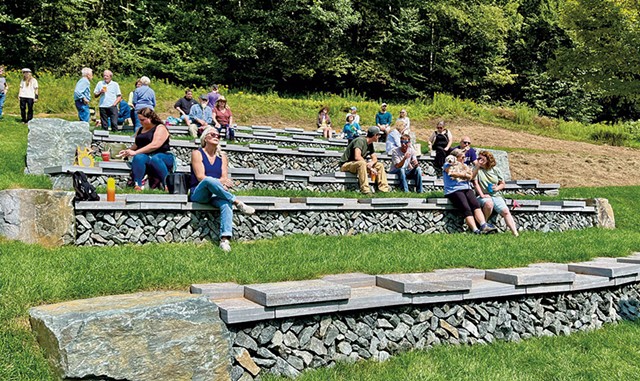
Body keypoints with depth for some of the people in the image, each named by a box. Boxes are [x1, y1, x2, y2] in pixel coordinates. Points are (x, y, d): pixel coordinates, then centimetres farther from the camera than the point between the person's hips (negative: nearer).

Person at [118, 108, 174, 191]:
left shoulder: (160, 128, 1)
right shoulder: (140, 130, 24)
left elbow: (155, 145, -15)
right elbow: (136, 145, 23)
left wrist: (135, 152, -18)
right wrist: (128, 151, 0)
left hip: (163, 157, -4)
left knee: (155, 159, -40)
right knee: (138, 158, -32)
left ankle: (167, 186, -41)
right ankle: (137, 186, -48)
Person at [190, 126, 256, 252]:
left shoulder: (222, 157, 17)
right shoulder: (197, 154, 5)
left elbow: (225, 178, 6)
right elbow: (200, 177, -8)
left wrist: (222, 182, -19)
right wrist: (219, 181, -22)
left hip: (215, 194, 3)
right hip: (198, 194, -3)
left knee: (226, 203, -33)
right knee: (209, 180, -37)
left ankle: (224, 239, -48)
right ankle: (237, 203, -31)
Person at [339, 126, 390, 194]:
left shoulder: (370, 144, 8)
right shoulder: (360, 141, -20)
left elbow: (374, 158, 10)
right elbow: (357, 157, -33)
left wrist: (371, 163, -15)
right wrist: (370, 168, -29)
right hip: (346, 165, -9)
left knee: (379, 165, -1)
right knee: (362, 163, -39)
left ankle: (384, 189, -8)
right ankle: (365, 190, -40)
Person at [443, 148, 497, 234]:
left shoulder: (464, 165, 28)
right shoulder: (448, 165, 10)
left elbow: (470, 176, 13)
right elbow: (454, 174, -7)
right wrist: (465, 174, 8)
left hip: (467, 189, 6)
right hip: (454, 190, -5)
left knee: (476, 205, -23)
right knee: (466, 208, -26)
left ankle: (484, 225, -38)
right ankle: (475, 230, -38)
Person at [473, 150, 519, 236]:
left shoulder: (496, 170, 13)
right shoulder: (477, 170, 6)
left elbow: (503, 184, 16)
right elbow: (475, 183, -4)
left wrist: (497, 188, -7)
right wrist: (482, 195, -15)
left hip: (496, 195, 2)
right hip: (483, 196, -2)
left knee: (505, 211, -20)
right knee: (489, 203, -37)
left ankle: (515, 233, -27)